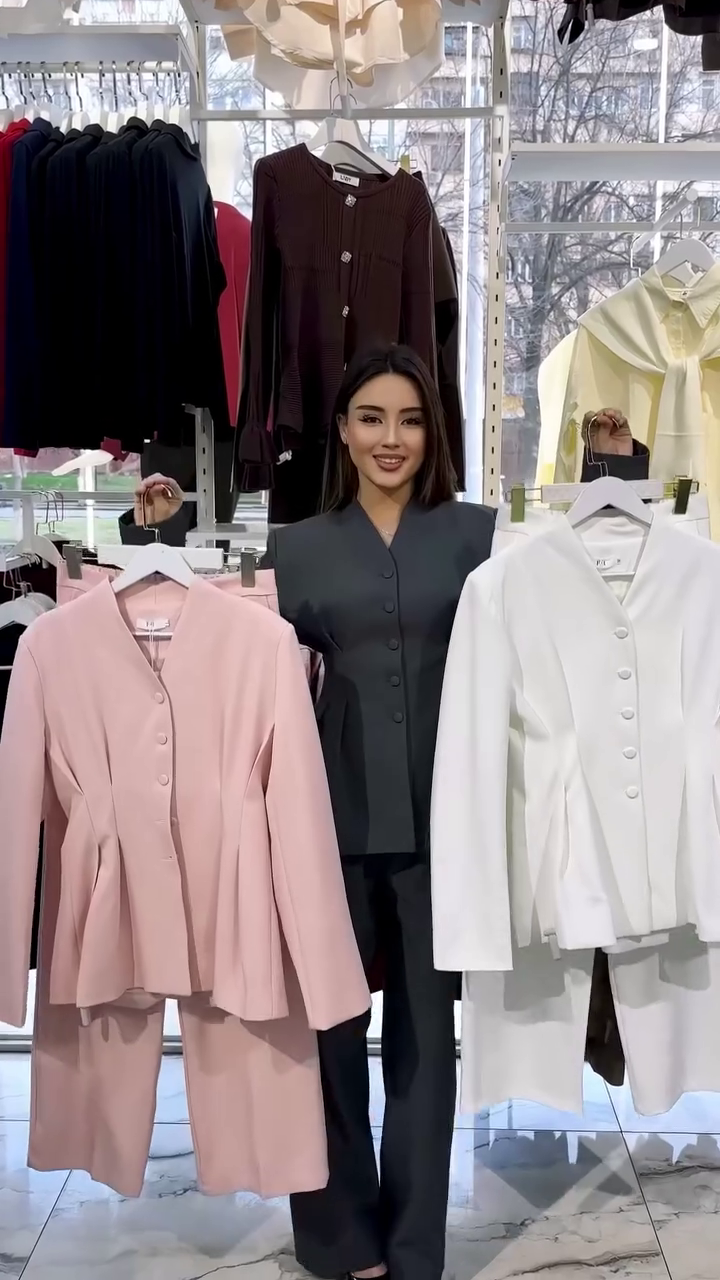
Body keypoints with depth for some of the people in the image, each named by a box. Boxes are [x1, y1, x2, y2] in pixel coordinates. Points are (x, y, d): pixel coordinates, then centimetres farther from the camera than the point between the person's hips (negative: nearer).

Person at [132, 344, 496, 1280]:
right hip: (335, 811, 1)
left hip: (442, 810, 0)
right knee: (327, 1023, 10)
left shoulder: (477, 532, 5)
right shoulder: (298, 548, 9)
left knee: (425, 1026, 11)